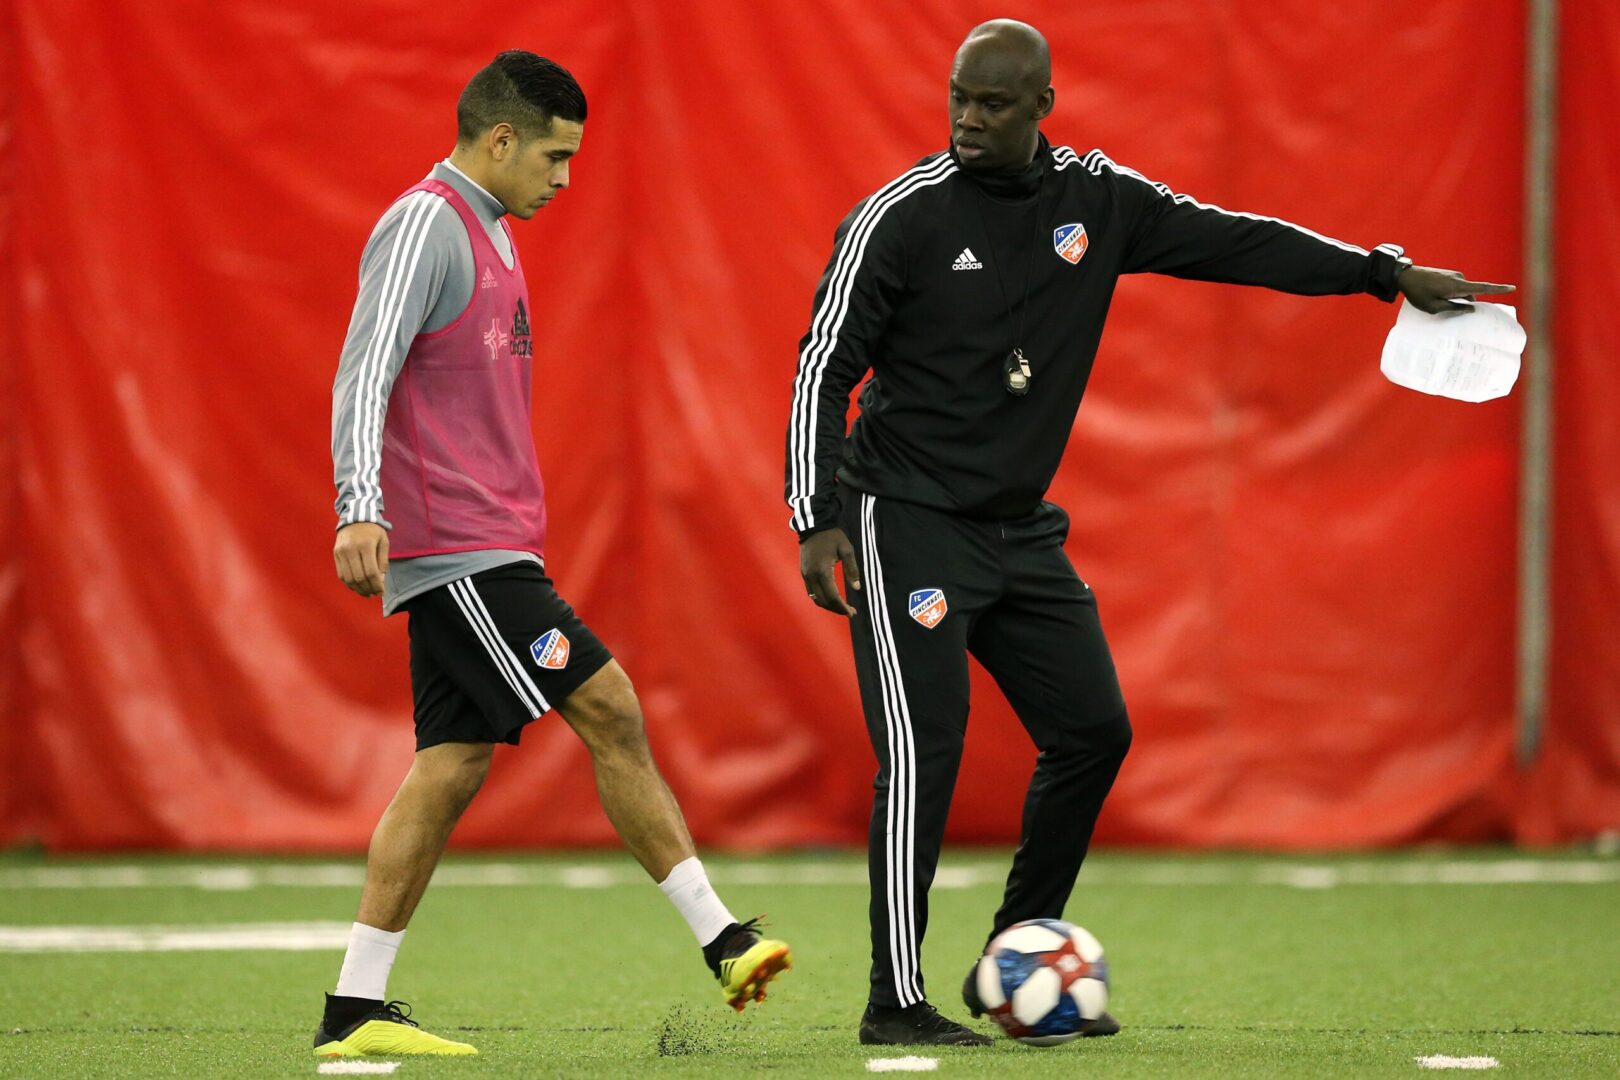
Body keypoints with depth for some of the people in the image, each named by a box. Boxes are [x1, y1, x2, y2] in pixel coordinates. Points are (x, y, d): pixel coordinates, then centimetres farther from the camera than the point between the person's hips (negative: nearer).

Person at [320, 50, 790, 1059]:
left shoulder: (483, 235, 21)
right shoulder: (425, 226, -10)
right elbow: (363, 377, -19)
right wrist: (361, 511, -30)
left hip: (484, 550, 10)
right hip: (456, 549, -10)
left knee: (453, 763, 6)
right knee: (608, 710, -10)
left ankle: (356, 1009, 5)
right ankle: (721, 938, -8)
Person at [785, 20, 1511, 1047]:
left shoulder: (1096, 198, 2)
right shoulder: (901, 218, -12)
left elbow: (1232, 240, 9)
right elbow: (824, 368, -10)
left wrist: (1386, 272, 4)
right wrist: (818, 524, -17)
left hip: (1023, 528, 6)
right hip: (908, 523, -6)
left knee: (1094, 729, 5)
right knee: (924, 751, -14)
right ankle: (896, 1003, -11)